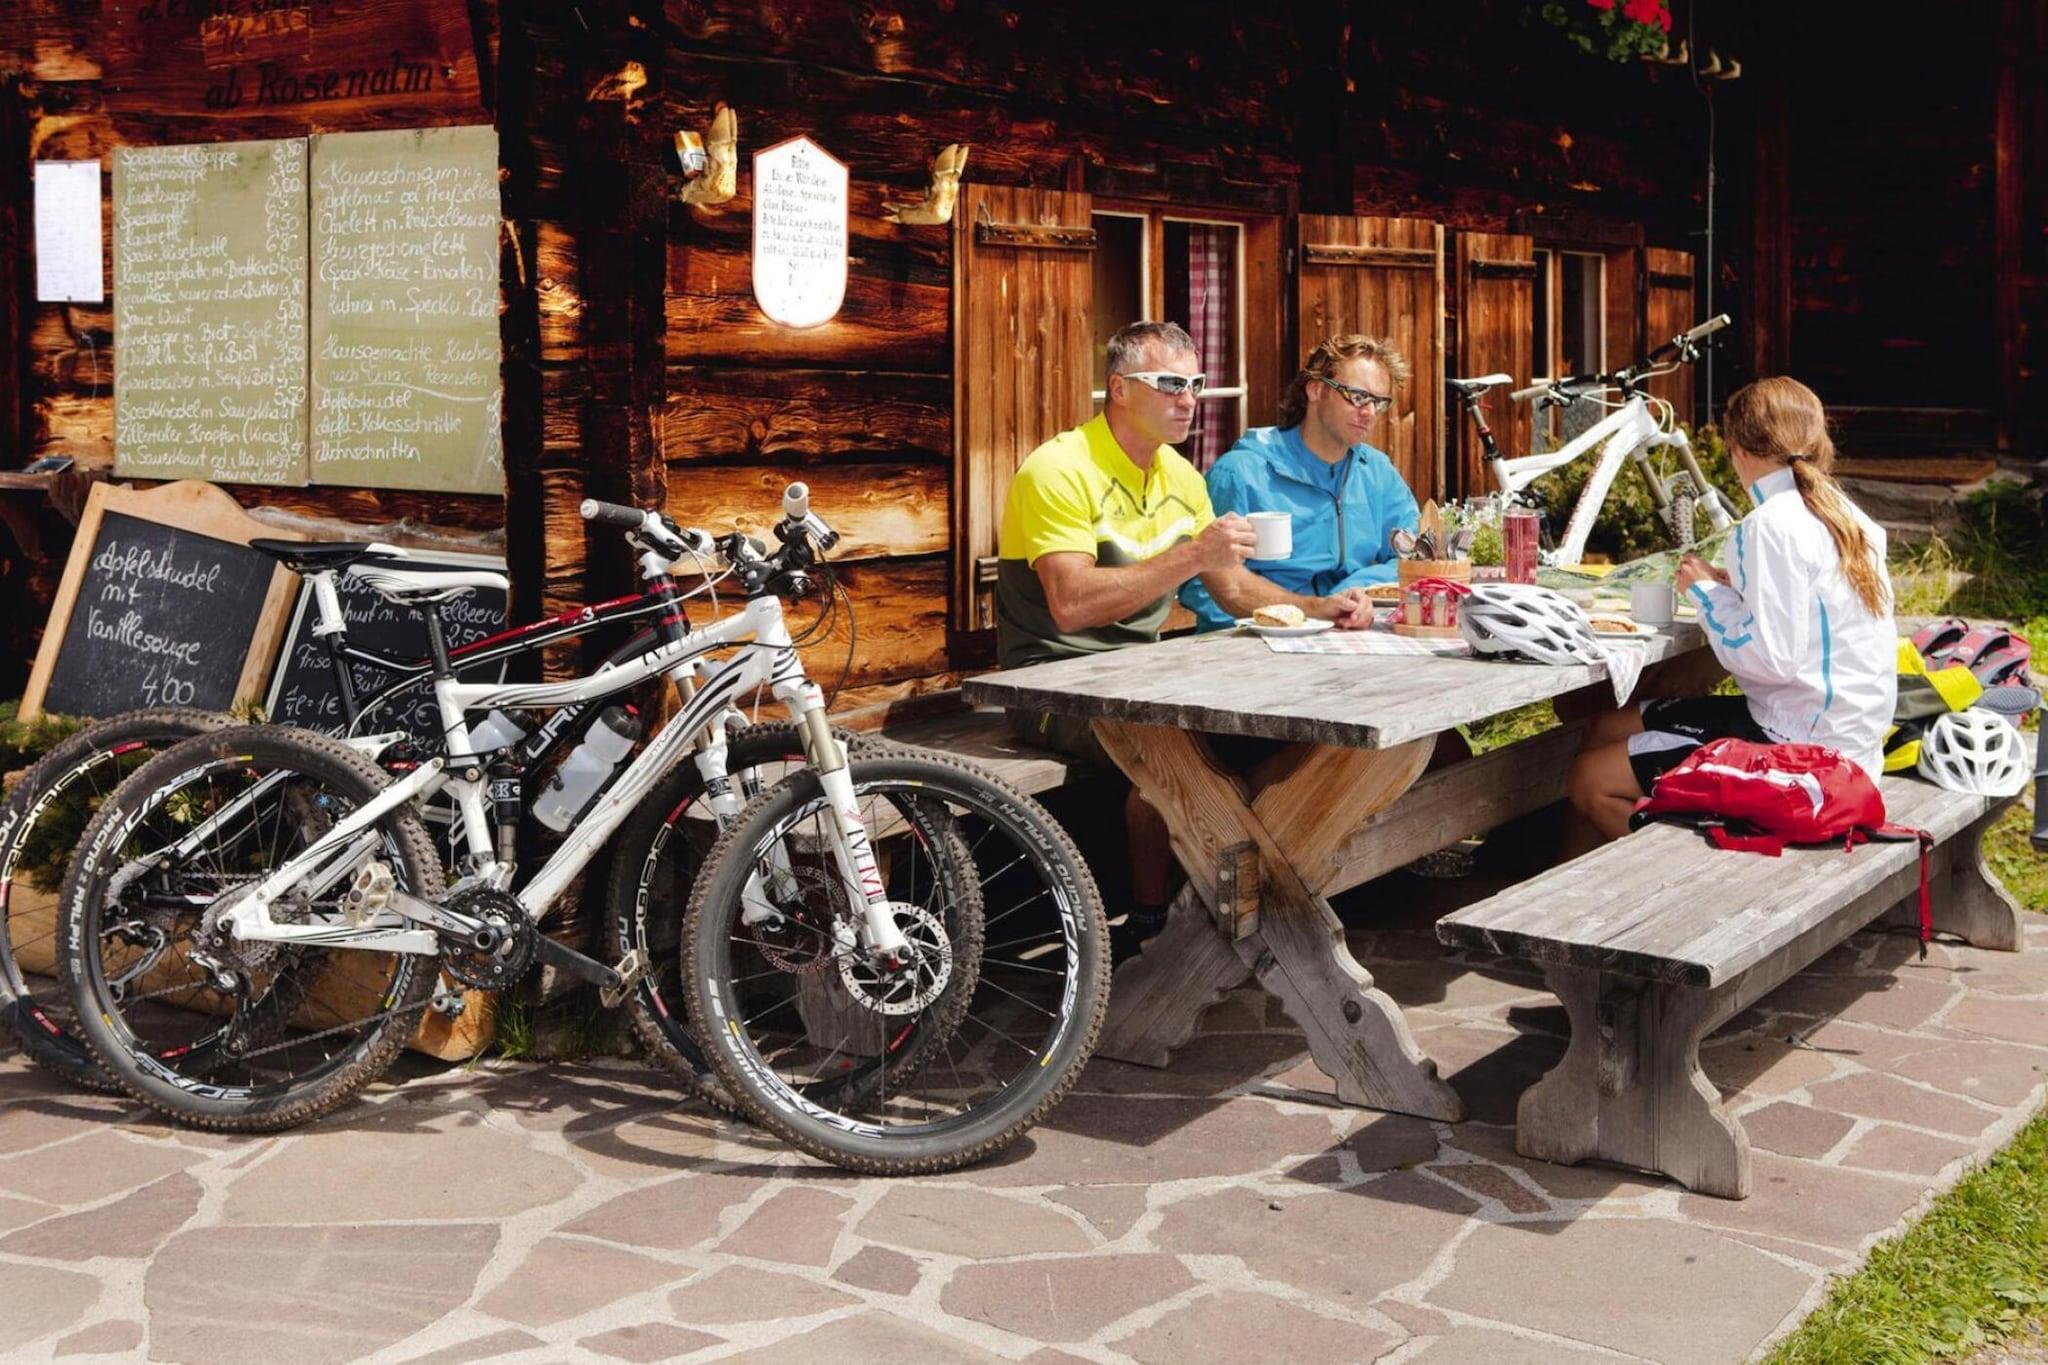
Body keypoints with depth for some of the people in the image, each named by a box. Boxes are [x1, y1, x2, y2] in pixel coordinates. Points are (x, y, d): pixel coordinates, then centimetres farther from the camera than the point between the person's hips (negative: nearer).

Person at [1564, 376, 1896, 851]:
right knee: (1605, 728, 17)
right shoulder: (1845, 516, 9)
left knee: (1590, 781, -6)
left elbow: (1771, 658, -24)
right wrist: (1737, 589, 12)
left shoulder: (1775, 523, -19)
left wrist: (1706, 590, -10)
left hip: (1799, 746, -10)